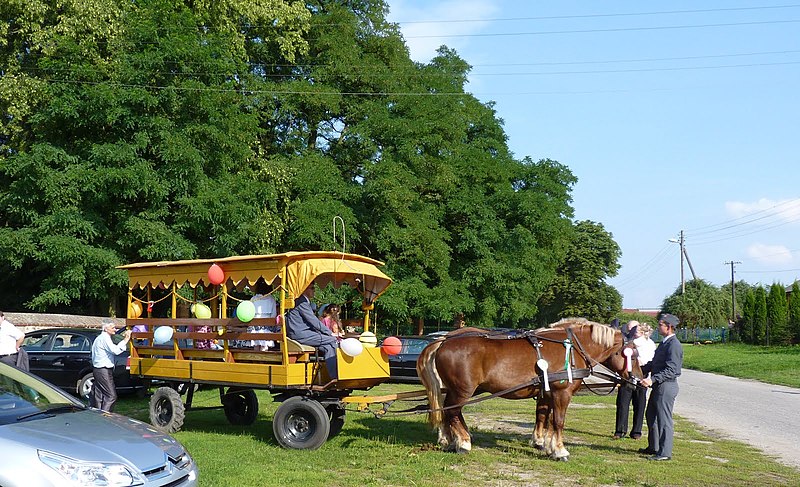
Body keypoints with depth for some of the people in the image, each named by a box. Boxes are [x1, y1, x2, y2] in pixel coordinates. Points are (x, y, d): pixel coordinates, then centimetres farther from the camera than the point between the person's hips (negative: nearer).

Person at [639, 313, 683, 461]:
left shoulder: (674, 345, -18)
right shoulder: (665, 343, 13)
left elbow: (670, 370, -24)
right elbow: (654, 363, 21)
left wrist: (652, 379, -30)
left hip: (666, 386, -11)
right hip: (658, 386, 11)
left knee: (664, 419, -4)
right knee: (650, 416, 19)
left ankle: (665, 452, 3)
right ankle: (653, 447, 32)